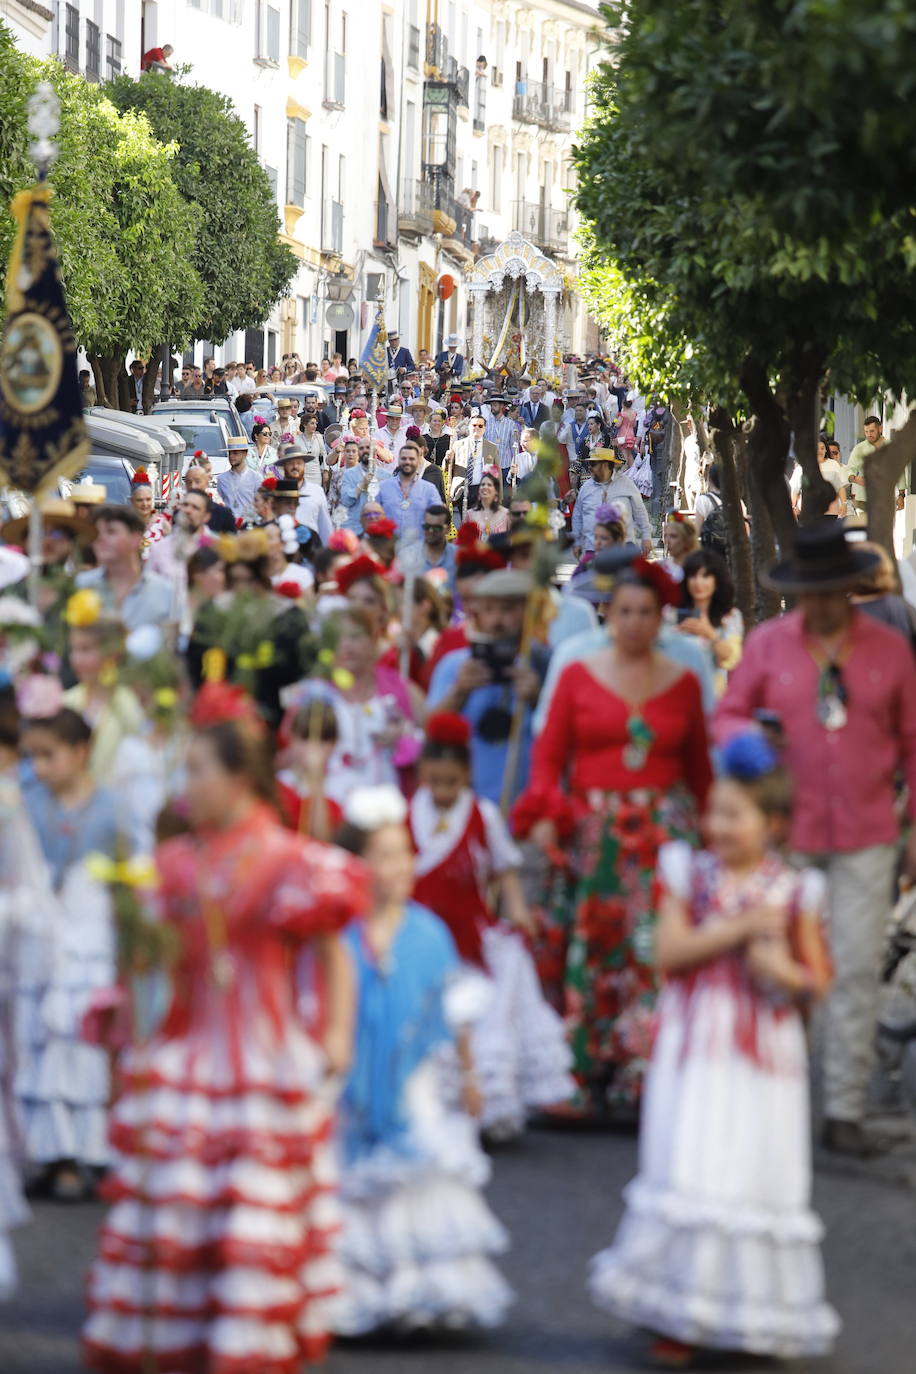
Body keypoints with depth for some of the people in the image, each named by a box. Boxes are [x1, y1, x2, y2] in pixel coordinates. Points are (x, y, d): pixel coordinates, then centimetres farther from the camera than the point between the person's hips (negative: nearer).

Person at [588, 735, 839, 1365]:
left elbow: (818, 980, 7)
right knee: (690, 1177, 0)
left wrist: (787, 973, -15)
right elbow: (670, 951, -11)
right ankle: (680, 1318, 8)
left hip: (765, 1054, 0)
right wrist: (739, 928, -17)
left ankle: (756, 1315, 17)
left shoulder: (794, 893, 1)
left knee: (760, 1178, 4)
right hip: (695, 1050, 0)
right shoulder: (690, 876, 2)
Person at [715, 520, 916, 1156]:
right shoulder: (767, 644, 3)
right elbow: (728, 716, 8)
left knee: (858, 971, -2)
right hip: (786, 829, 0)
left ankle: (845, 1110, 4)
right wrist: (751, 736, -16)